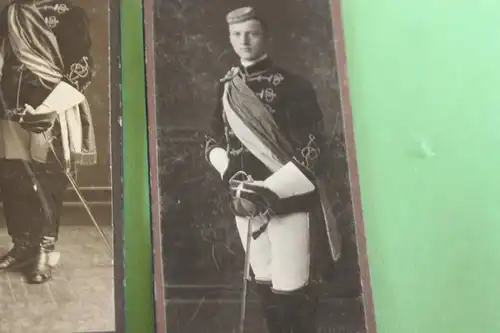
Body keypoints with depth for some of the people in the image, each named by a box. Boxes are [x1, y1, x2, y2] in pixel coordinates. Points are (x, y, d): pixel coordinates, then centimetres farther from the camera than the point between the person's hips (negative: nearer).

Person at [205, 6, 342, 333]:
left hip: (290, 203, -5)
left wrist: (268, 190, -19)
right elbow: (213, 140, 16)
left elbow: (314, 151, -12)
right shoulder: (227, 88, 9)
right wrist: (230, 172, -5)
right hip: (245, 204, 5)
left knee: (292, 290, -4)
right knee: (265, 286, 14)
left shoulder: (293, 85, -8)